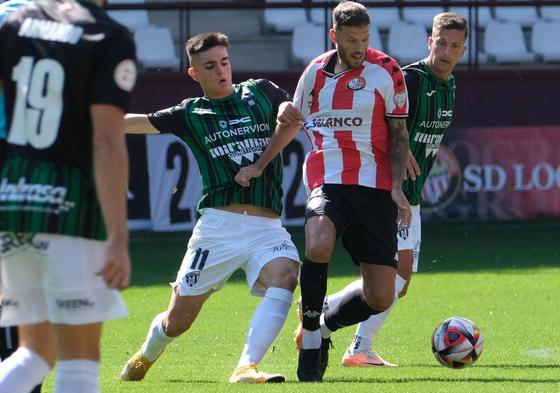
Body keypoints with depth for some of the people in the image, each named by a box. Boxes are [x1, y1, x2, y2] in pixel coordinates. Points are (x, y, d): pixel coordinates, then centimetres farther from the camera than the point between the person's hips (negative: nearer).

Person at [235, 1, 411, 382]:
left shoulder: (386, 71, 2)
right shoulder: (315, 73, 9)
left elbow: (399, 133, 6)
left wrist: (397, 187, -4)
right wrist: (258, 165, 23)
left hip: (375, 188, 0)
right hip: (327, 183, 0)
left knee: (380, 298, -5)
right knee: (318, 248, -33)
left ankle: (324, 326, 24)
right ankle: (310, 340, -14)